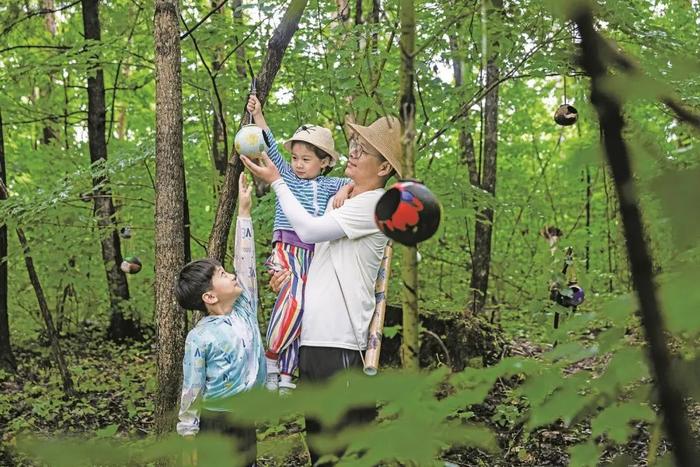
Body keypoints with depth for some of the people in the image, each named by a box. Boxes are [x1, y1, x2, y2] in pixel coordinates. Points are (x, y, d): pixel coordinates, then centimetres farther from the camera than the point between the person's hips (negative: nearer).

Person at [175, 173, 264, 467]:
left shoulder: (244, 309, 1)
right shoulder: (200, 338, -16)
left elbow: (245, 260, 2)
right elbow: (191, 390, -11)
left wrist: (244, 210, 2)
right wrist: (188, 432, -8)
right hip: (215, 423, -6)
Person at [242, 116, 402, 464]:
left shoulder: (375, 203, -9)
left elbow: (309, 229, -13)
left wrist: (276, 181, -2)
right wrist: (294, 273, 6)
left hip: (340, 343, -9)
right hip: (315, 338, 9)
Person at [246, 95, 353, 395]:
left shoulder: (329, 185, 14)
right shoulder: (287, 175, 12)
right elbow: (270, 147, 3)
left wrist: (345, 190, -15)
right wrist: (257, 116, -7)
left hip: (313, 252, 3)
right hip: (287, 248, -3)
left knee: (297, 307, 3)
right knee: (294, 297, -27)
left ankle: (285, 375, 7)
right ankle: (271, 358, -12)